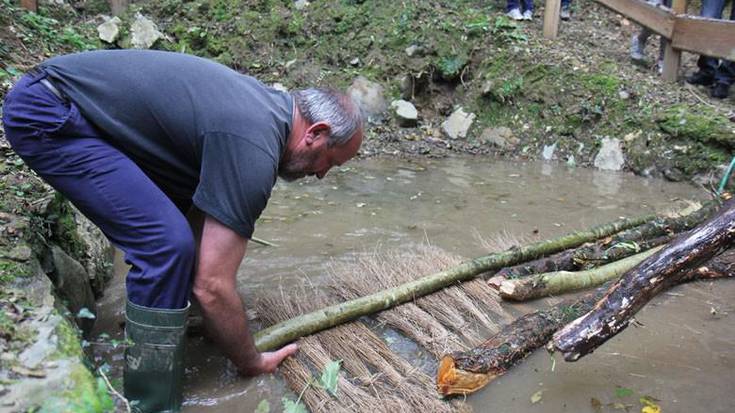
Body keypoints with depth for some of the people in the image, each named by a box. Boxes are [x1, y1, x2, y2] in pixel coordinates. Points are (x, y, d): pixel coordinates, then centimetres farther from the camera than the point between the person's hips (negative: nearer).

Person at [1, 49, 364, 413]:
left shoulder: (265, 103, 7)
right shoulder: (254, 150, -23)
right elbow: (212, 286, -21)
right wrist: (251, 363, -3)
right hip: (45, 114, -10)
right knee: (167, 244, -20)